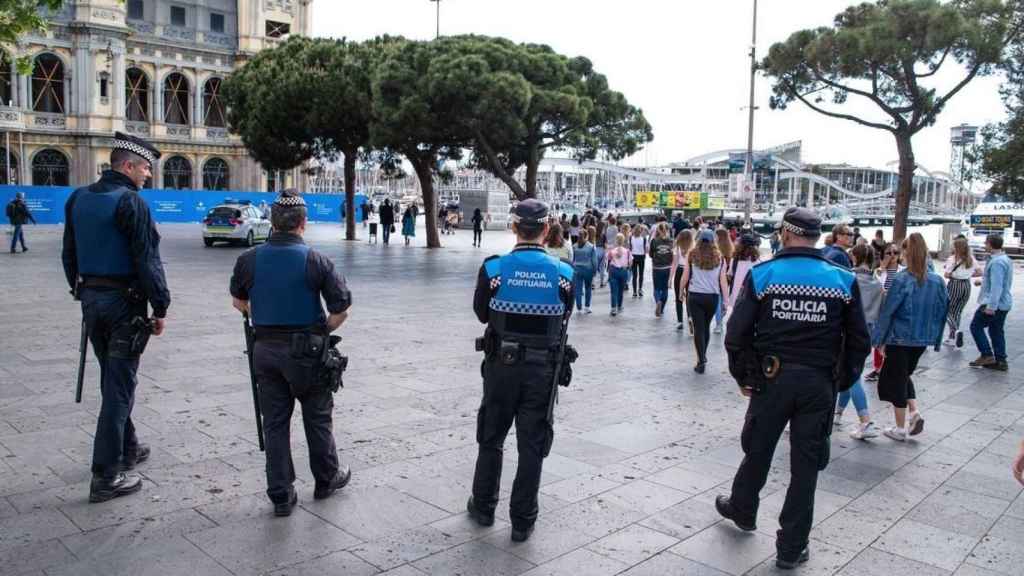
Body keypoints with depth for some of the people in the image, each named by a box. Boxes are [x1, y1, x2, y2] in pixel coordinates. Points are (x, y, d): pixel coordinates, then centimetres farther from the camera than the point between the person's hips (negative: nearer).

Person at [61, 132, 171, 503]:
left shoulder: (78, 199, 10)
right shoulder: (130, 202, -14)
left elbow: (69, 254, 16)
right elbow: (147, 261, -17)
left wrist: (81, 292, 23)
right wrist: (160, 308, -12)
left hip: (90, 299, 8)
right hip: (124, 303, -8)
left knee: (113, 380, 20)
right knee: (119, 386, -3)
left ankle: (127, 449, 33)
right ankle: (106, 477, 0)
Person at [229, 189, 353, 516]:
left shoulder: (250, 259, -1)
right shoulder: (315, 261, -12)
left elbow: (238, 301, 14)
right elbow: (342, 307, -12)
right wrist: (324, 331, 3)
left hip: (265, 350, 3)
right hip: (305, 350, -3)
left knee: (275, 422, 10)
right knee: (317, 417, 15)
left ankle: (281, 496, 15)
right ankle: (326, 479, 31)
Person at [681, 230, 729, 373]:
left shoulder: (692, 255, -2)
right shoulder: (719, 257, 2)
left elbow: (685, 277, 1)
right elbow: (723, 280, 0)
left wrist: (681, 290, 17)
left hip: (695, 296, -2)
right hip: (712, 297, 2)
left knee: (698, 328, 1)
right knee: (706, 326, 18)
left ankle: (701, 361, -5)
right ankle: (703, 355, 33)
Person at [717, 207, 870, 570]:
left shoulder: (761, 275, -5)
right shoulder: (843, 280, 0)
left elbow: (737, 333, -6)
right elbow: (859, 341, 3)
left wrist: (743, 377, 7)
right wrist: (842, 381, 14)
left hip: (772, 377, -1)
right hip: (820, 384, 1)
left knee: (758, 449, 19)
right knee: (806, 464, 9)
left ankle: (742, 510, 42)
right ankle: (791, 547, 18)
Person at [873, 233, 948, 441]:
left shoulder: (902, 280, -17)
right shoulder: (937, 281, -3)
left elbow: (887, 312, -15)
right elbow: (942, 311, 4)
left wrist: (879, 339, -6)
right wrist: (935, 337, 15)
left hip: (899, 338, -5)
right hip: (922, 339, 5)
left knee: (896, 379, 9)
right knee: (905, 375, 25)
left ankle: (900, 429, 15)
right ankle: (915, 412, 7)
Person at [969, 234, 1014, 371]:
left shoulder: (996, 262, -21)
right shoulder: (1005, 259, 12)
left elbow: (997, 286, -27)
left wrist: (991, 307, -28)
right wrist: (983, 282, 31)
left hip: (994, 303, -10)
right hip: (1004, 303, 10)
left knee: (976, 326, 2)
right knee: (996, 330, 13)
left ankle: (987, 355, 1)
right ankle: (1000, 361, 15)